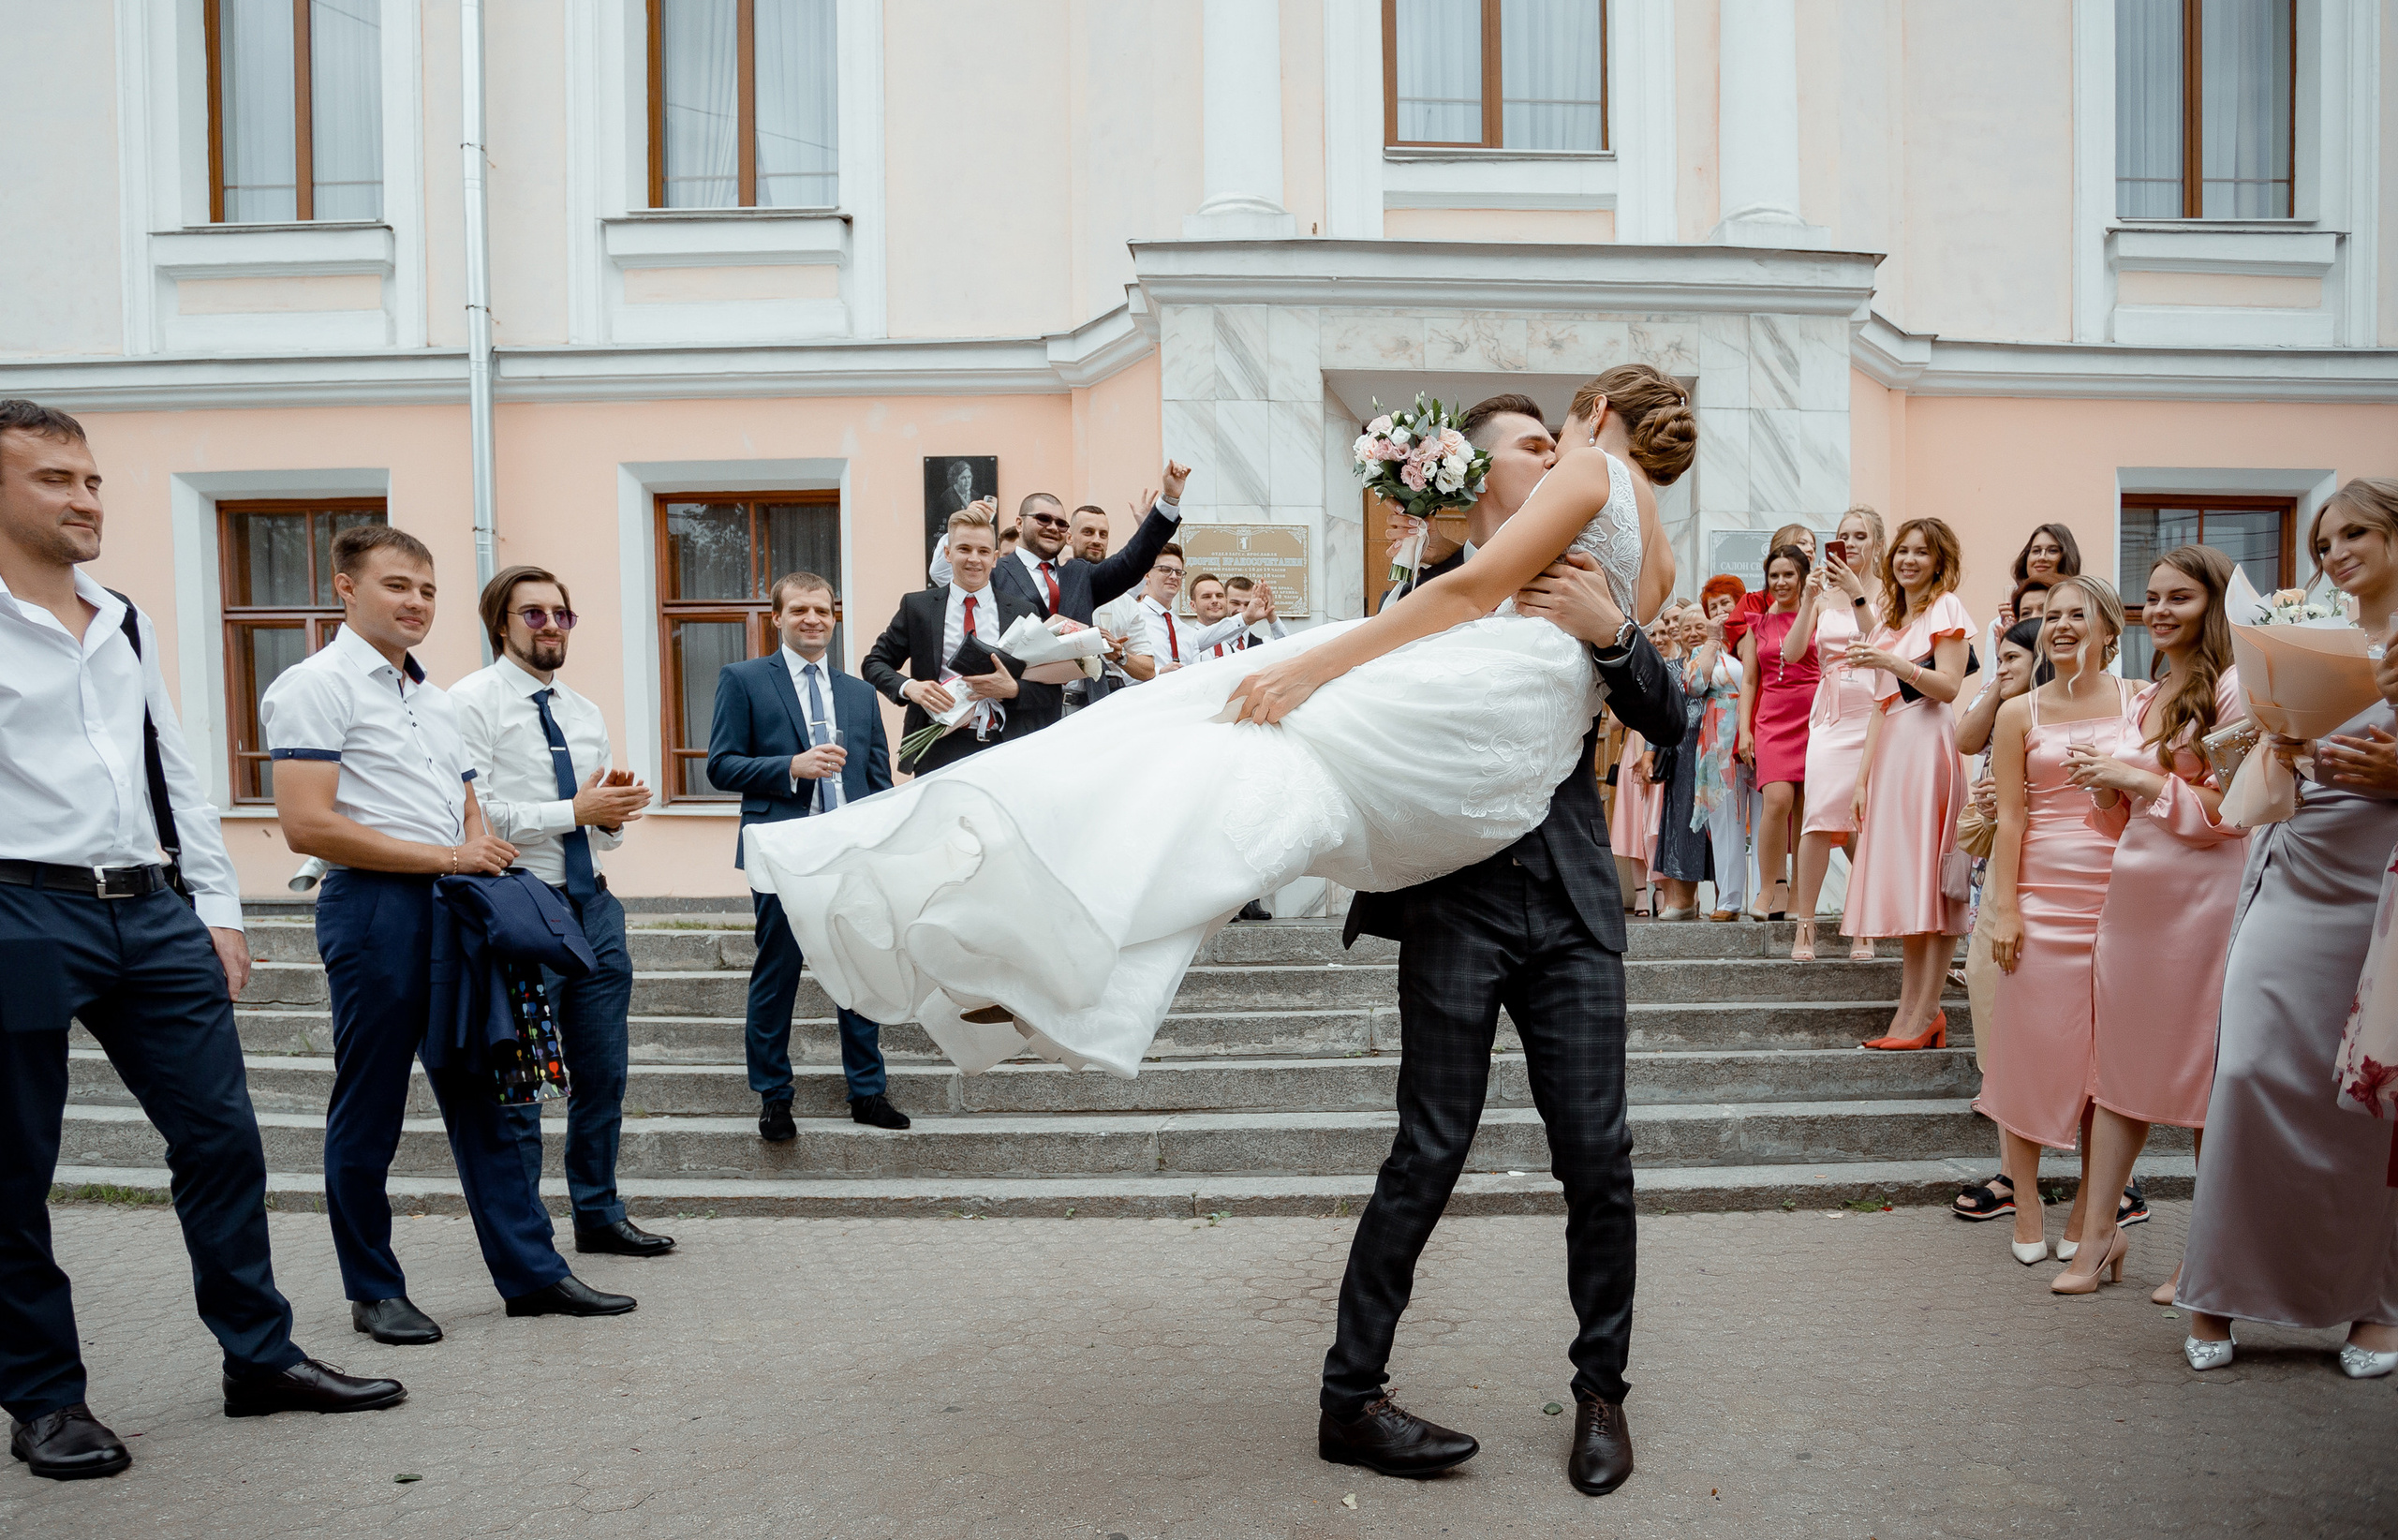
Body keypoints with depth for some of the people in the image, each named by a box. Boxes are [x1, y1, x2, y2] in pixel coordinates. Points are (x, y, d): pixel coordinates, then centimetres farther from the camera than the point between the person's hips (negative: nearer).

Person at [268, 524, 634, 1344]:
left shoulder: (437, 699, 20)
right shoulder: (316, 686, -6)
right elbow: (307, 825, -16)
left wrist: (485, 854, 2)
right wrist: (447, 857, -15)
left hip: (457, 909, 8)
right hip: (376, 908, -7)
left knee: (495, 1097, 8)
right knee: (368, 1113, 4)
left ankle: (532, 1273, 15)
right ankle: (374, 1291, 17)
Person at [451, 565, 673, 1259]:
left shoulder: (586, 713, 17)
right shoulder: (474, 700, -5)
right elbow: (472, 814, -15)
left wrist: (615, 813, -2)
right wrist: (575, 811, -16)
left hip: (593, 905, 7)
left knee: (604, 1071, 12)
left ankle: (599, 1215, 26)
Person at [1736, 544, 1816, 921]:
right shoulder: (1757, 624, 14)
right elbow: (1748, 681, 13)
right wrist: (1745, 729, 4)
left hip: (1814, 717, 0)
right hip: (1773, 718, 1)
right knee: (1777, 799, -18)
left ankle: (1798, 894, 7)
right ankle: (1770, 888, -9)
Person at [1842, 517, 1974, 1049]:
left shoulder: (1946, 608, 2)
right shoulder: (1890, 619, 24)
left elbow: (1949, 687, -10)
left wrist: (1891, 662, -21)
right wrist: (1864, 773, 15)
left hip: (1930, 744, -8)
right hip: (1891, 747, 8)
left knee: (1932, 878, -9)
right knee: (1903, 879, 3)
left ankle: (1925, 1012, -9)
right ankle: (1909, 1010, 4)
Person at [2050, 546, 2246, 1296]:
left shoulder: (2231, 687, -6)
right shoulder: (2145, 699, 15)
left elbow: (2230, 810, -12)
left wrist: (2136, 778, -13)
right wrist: (2104, 787, 1)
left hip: (2201, 895, -7)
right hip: (2132, 890, 7)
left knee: (2204, 1073, 2)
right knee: (2120, 1064, 8)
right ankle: (2100, 1233, 15)